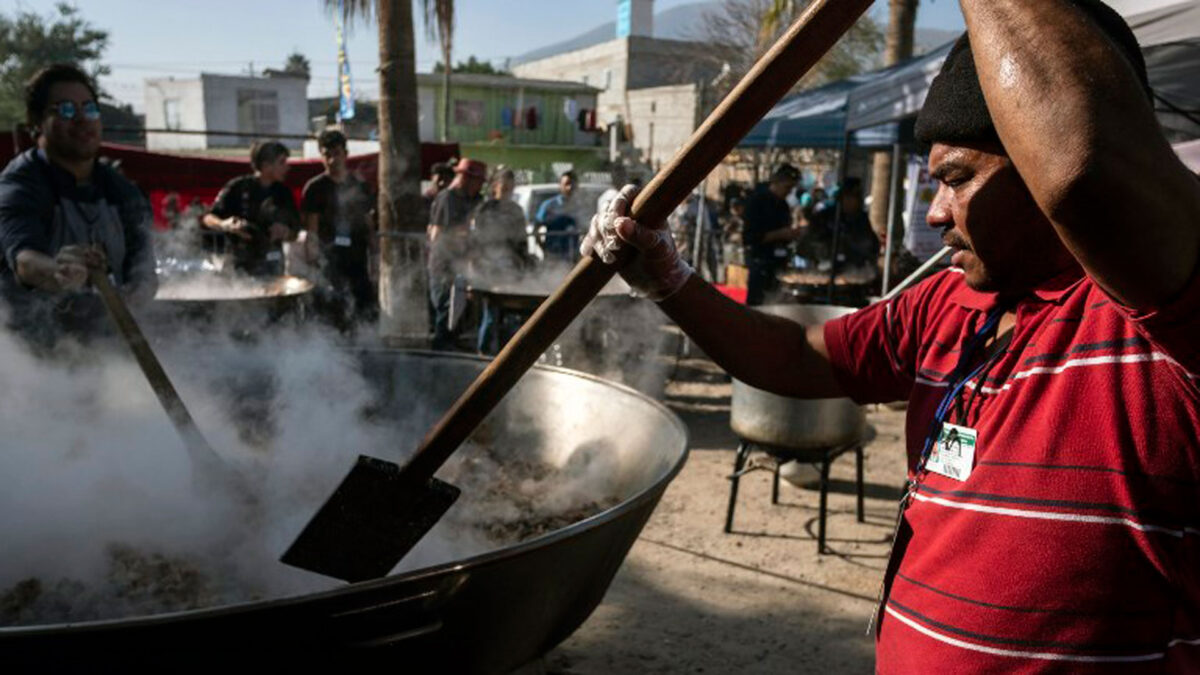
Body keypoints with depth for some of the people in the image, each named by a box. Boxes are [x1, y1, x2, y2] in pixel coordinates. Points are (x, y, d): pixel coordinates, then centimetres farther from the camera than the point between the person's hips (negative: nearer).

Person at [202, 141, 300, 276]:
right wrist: (224, 225, -24)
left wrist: (286, 232, -12)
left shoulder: (283, 193, 5)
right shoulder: (238, 187, -6)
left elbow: (294, 234, 10)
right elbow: (208, 218, -3)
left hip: (271, 266, 4)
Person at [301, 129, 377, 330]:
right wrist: (314, 260, -17)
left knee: (369, 309, 4)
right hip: (331, 258, -5)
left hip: (358, 259, 5)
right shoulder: (315, 187, 0)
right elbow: (311, 229, -6)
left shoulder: (359, 186, 13)